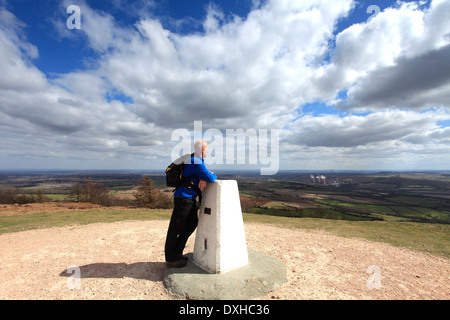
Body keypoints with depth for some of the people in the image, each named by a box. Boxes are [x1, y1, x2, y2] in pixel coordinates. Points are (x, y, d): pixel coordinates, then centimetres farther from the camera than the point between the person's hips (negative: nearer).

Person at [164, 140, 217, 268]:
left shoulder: (198, 160, 14)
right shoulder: (196, 162, -19)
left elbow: (205, 175, 17)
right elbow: (211, 178, -20)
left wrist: (203, 179, -7)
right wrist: (214, 175, 4)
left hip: (190, 198, 11)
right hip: (183, 198, -11)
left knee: (192, 223, 17)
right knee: (175, 227, 2)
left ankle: (177, 252, 29)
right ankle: (170, 259, 16)